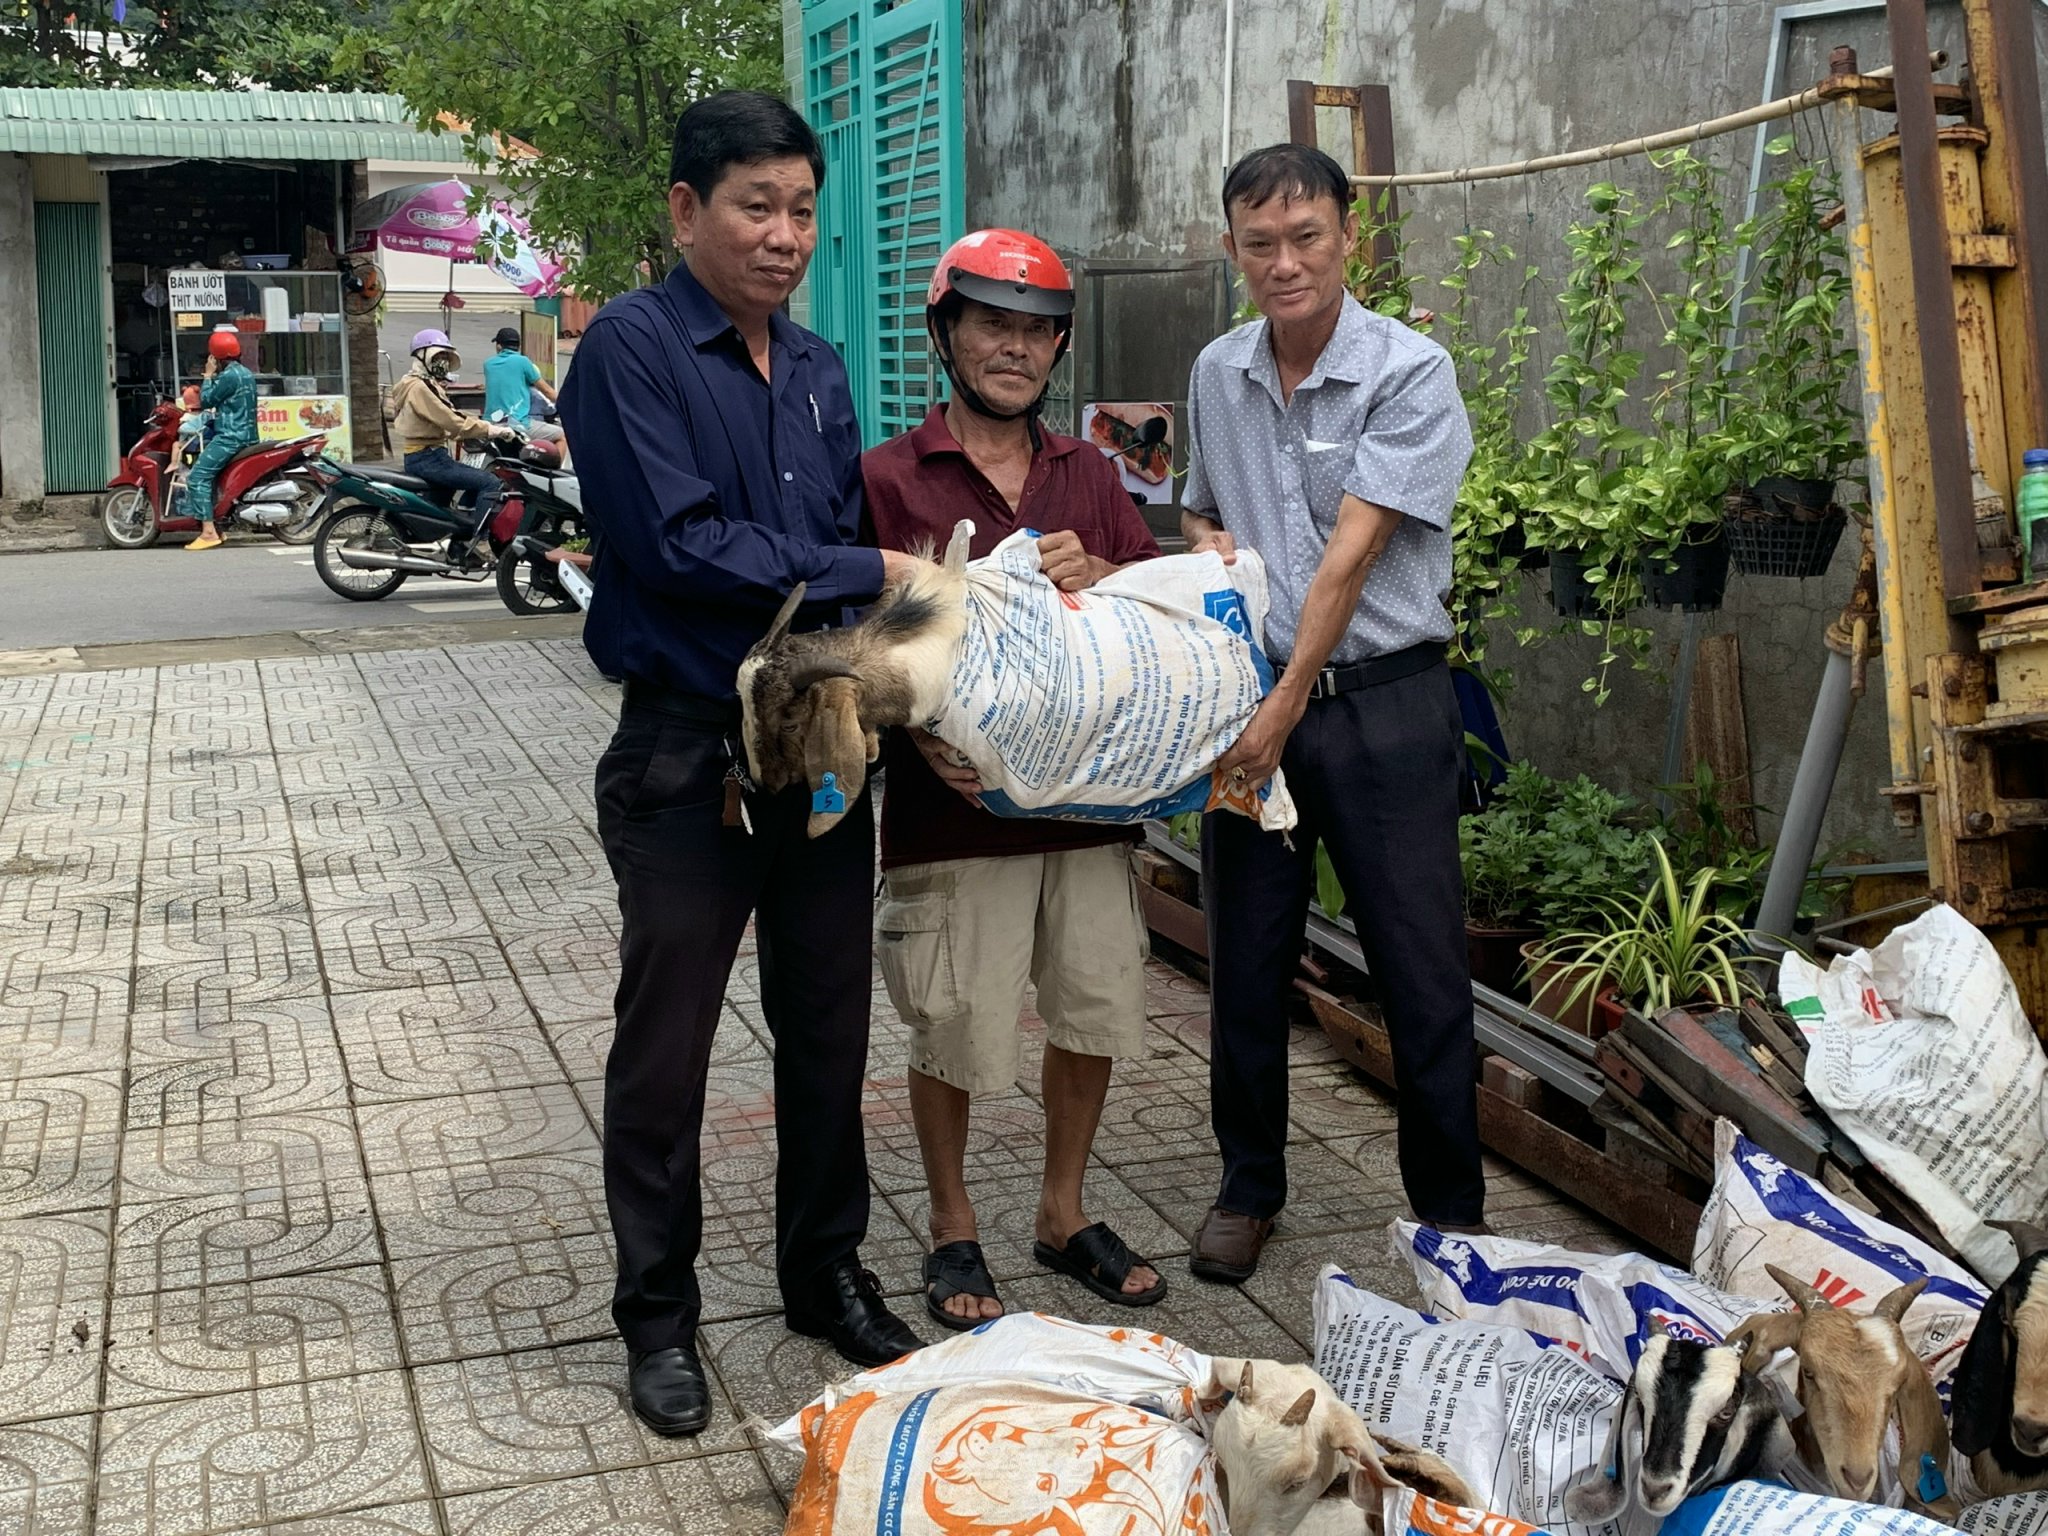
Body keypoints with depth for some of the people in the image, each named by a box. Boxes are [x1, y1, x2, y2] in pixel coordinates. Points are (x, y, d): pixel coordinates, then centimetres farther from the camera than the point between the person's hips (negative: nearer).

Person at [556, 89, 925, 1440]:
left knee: (829, 1028, 15)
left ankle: (826, 1269, 33)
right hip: (687, 757, -6)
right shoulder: (632, 348, -10)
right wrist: (875, 573, -16)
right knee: (666, 1048, 7)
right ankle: (659, 1316, 23)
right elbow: (682, 545, -20)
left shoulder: (818, 369, 11)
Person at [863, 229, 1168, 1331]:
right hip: (957, 800, -5)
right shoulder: (889, 478, -3)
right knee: (957, 1032, 3)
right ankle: (952, 1231, 25)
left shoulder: (1089, 477, 12)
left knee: (1096, 1006, 12)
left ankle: (1064, 1215, 32)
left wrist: (1095, 573, -12)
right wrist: (924, 738, -21)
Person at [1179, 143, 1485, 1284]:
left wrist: (1286, 707, -19)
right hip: (1252, 695, 5)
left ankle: (1452, 1209, 16)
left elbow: (1350, 556, -16)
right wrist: (1206, 543, 0)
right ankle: (1249, 1190, 27)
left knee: (1422, 968, 1)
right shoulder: (1217, 375, 8)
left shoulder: (1411, 373, -9)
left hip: (1382, 702, -4)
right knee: (1246, 960, 10)